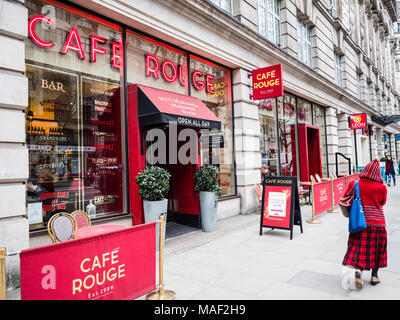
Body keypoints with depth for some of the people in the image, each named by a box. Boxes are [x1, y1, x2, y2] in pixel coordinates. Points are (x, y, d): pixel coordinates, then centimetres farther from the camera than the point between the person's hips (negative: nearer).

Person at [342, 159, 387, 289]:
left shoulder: (354, 184, -6)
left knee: (359, 248, 7)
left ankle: (358, 269, -16)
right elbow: (382, 203, 8)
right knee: (377, 248, 15)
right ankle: (374, 276, 24)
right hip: (378, 222, 0)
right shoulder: (382, 187, -9)